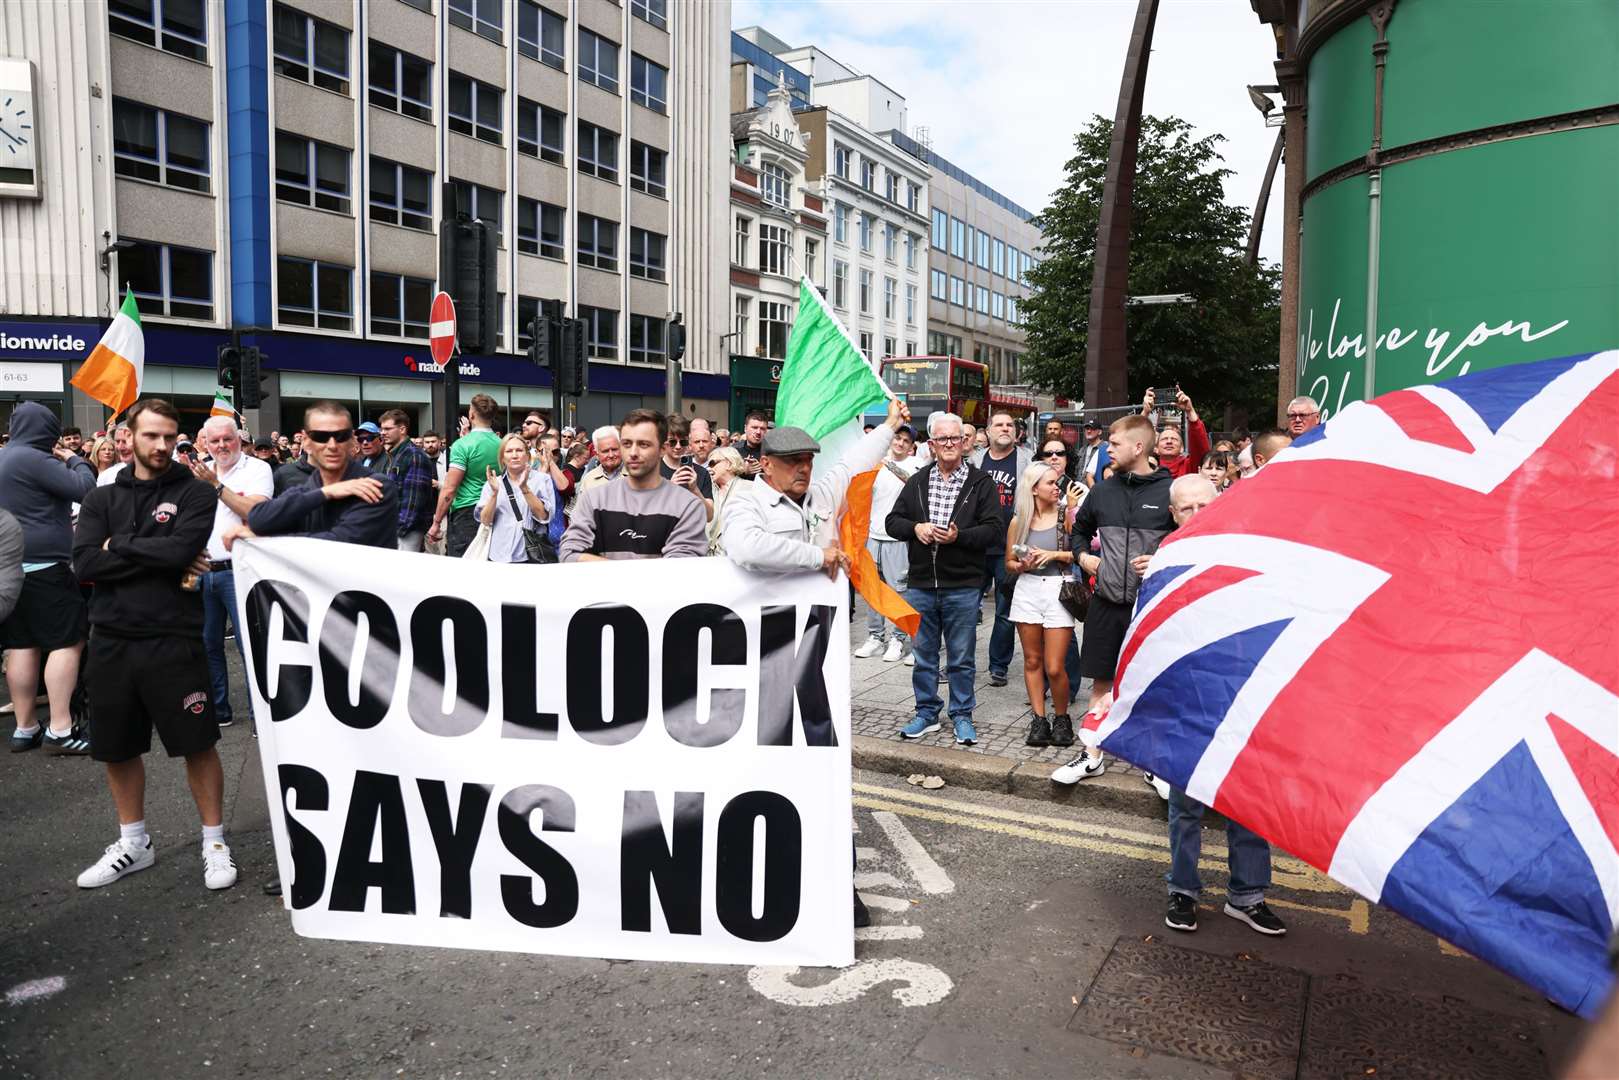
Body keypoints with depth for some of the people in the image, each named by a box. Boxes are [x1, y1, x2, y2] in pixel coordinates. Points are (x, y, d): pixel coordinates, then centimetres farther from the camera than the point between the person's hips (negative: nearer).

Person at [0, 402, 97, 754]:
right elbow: (85, 489, -16)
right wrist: (75, 459, 1)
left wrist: (63, 461, 18)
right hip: (43, 566, -9)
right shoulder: (32, 459, -13)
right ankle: (60, 731, -8)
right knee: (67, 642, -6)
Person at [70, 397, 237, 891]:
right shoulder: (102, 498, 8)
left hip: (173, 640, -4)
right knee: (117, 749, 15)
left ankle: (214, 842, 17)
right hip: (111, 642, 4)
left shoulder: (195, 493, -2)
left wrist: (118, 545, -7)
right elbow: (85, 563, -7)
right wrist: (160, 558, -13)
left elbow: (181, 549, -20)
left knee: (197, 744, 2)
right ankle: (133, 843, 33)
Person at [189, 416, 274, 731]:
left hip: (237, 570, -6)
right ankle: (216, 710, 24)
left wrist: (216, 485, -17)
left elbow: (255, 512, -18)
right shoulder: (200, 471, 14)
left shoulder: (257, 469, -4)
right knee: (207, 644, 13)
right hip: (202, 571, 6)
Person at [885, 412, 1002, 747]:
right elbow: (892, 521, 9)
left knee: (962, 657, 7)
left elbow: (993, 529, -8)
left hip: (963, 587, -3)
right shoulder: (917, 482, 9)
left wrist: (959, 536, -21)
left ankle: (962, 715, 21)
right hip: (920, 584, 3)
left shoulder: (981, 483, -1)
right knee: (923, 653, 12)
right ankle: (926, 712, 26)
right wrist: (915, 527, -11)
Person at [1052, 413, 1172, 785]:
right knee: (1101, 681, 11)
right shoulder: (1103, 490, 7)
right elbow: (1080, 527, 24)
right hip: (1106, 601, 4)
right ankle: (1092, 756, 22)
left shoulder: (1170, 491, -7)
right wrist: (1082, 555, 8)